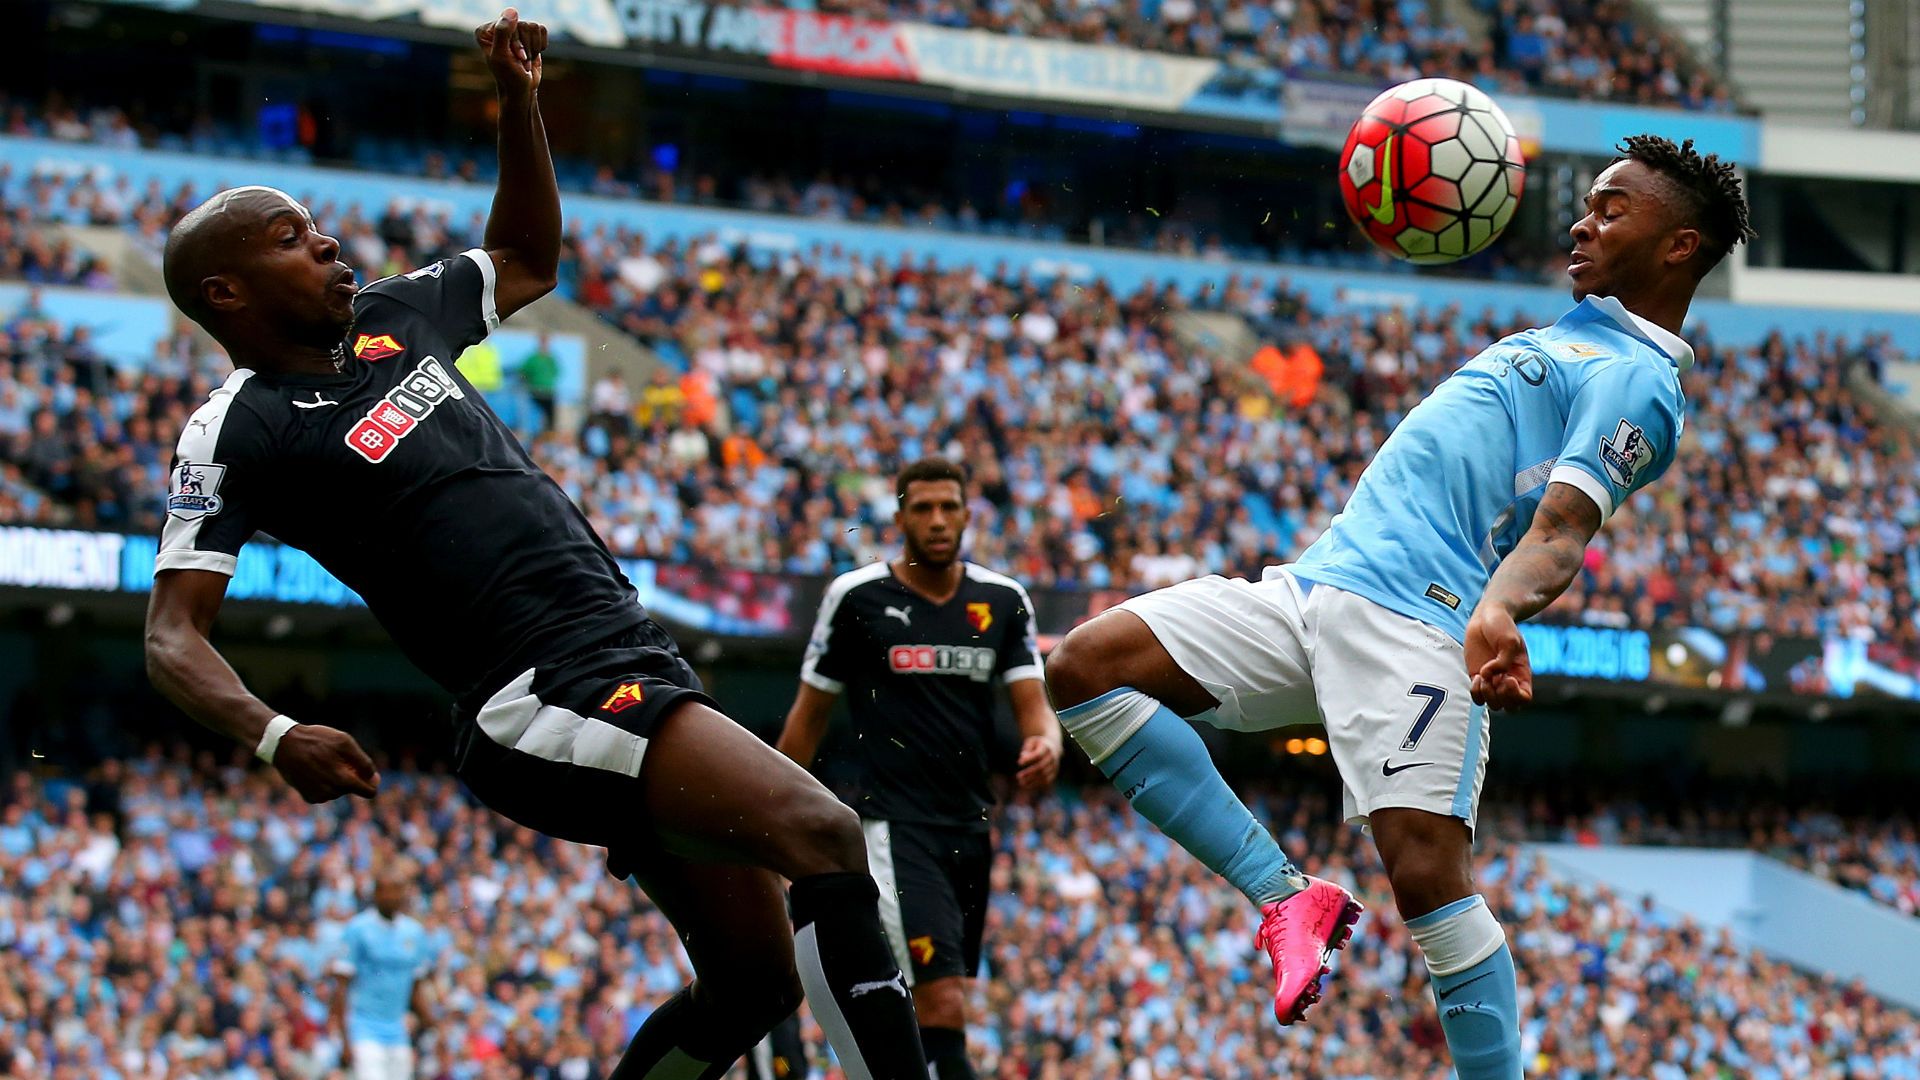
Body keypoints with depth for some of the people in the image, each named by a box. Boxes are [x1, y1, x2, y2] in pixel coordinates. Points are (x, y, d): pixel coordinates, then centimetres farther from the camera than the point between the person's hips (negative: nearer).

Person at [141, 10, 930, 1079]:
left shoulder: (391, 319, 18)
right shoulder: (235, 432, -3)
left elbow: (530, 260, 36)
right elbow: (174, 636, -10)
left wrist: (520, 99, 22)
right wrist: (273, 736, -29)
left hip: (632, 662, 9)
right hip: (545, 698, -9)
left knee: (752, 982, 11)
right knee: (825, 839, -26)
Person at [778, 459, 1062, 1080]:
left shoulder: (1004, 601, 9)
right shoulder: (856, 597, -2)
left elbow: (1032, 703, 4)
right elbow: (809, 714, 5)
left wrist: (1045, 744, -21)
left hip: (970, 829, 5)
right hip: (893, 825, -5)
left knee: (928, 1011, 9)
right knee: (944, 1007, -20)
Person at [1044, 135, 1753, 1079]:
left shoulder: (1635, 379, -5)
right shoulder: (1575, 336, 24)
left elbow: (1562, 524, -18)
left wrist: (1500, 610, -36)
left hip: (1414, 614, -10)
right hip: (1316, 586, 10)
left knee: (1427, 873, -23)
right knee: (1083, 666, -2)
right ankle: (1282, 895, -4)